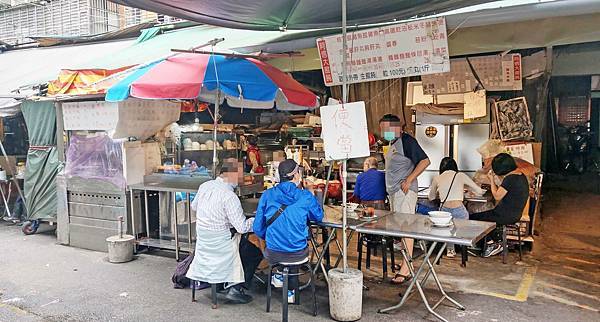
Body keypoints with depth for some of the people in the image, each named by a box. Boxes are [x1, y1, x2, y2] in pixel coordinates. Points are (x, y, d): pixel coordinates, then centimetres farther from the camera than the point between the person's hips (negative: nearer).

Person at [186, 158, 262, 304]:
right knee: (256, 253, 8)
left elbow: (194, 206, 16)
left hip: (202, 240, 8)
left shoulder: (204, 186, -2)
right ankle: (235, 289, 3)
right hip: (221, 243, -8)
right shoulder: (229, 197, -26)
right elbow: (242, 227, -24)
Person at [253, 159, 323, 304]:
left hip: (273, 255, 1)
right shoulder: (306, 196, -9)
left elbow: (258, 228, -2)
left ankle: (280, 277, 35)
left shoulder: (267, 195, -7)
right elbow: (319, 217, 9)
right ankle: (290, 291, 36)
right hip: (298, 254, -1)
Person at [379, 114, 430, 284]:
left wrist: (409, 180, -19)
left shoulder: (407, 141, -10)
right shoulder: (393, 143, 18)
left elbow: (425, 161, -16)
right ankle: (405, 261, 21)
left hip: (404, 191, -10)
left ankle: (406, 269, -10)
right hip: (393, 191, 10)